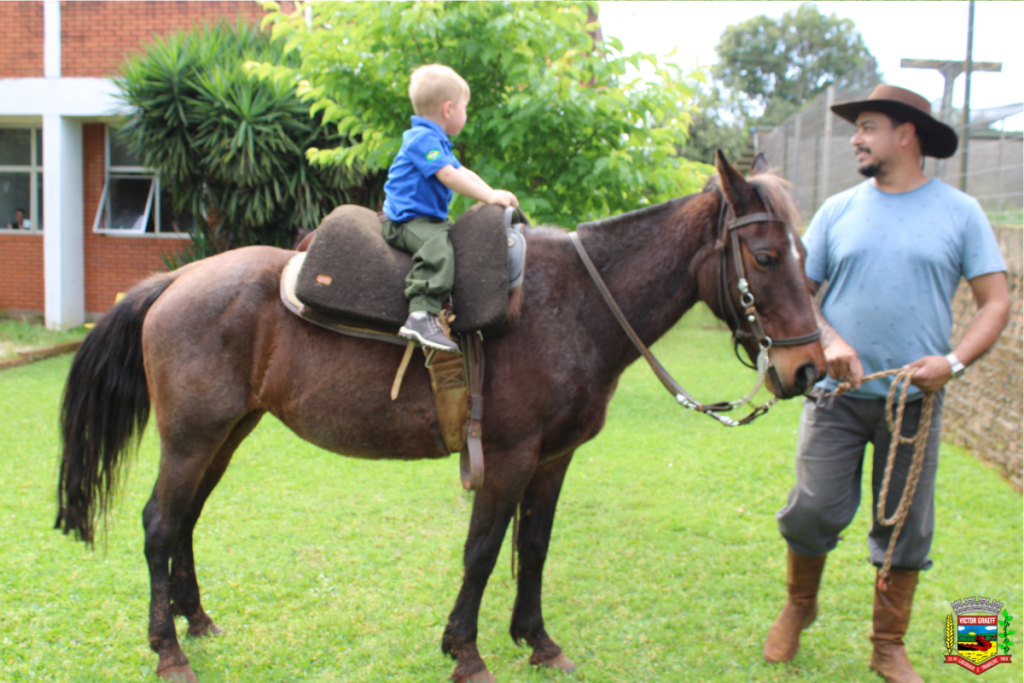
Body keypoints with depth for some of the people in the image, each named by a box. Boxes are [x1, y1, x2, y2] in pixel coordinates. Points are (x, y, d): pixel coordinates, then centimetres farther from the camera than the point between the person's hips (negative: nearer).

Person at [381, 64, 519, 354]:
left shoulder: (437, 141, 22)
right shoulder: (423, 138, -13)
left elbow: (462, 172, 22)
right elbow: (448, 176, -21)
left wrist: (493, 193, 8)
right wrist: (489, 196, -18)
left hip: (430, 218, 11)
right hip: (407, 221, -11)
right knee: (436, 247, -35)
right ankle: (421, 316, -45)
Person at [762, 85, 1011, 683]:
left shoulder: (960, 212, 1)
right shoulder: (839, 210, 6)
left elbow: (997, 302, 0)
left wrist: (954, 360, -16)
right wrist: (828, 340, -13)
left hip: (914, 401, 0)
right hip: (839, 394, 1)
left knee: (906, 527, 7)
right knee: (815, 510, -1)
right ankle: (799, 609, 26)